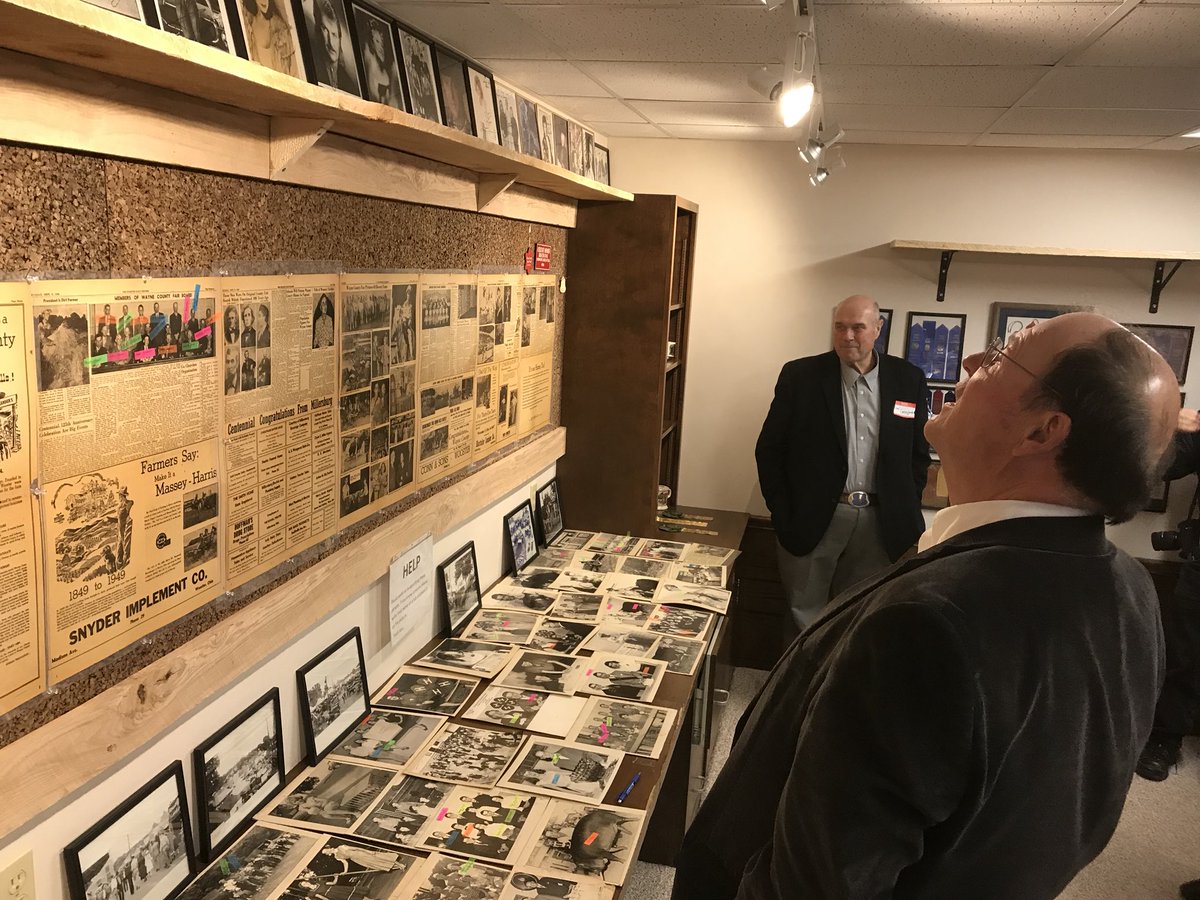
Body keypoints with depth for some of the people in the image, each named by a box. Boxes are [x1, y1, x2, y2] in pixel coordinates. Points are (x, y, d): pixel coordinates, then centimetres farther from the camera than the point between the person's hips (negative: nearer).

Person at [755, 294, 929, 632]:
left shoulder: (908, 379, 4)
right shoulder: (800, 376, -2)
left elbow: (919, 452, 11)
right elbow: (769, 450, 0)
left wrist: (904, 512, 5)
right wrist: (784, 515, -4)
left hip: (879, 524, 2)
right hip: (813, 521, -2)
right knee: (805, 621, 7)